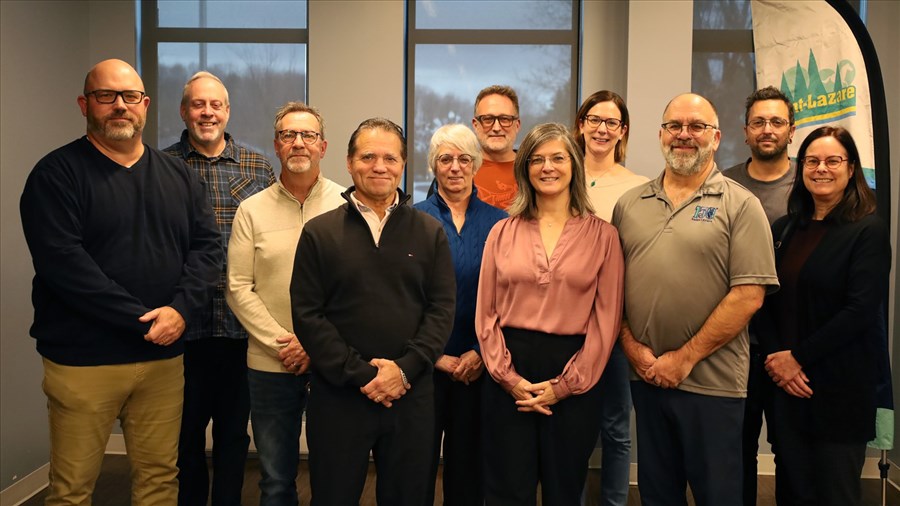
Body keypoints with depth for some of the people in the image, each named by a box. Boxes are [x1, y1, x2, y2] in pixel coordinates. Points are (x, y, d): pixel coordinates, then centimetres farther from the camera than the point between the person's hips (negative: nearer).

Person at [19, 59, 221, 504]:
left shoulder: (179, 176, 11)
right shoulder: (57, 174, -3)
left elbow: (206, 246, 5)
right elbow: (62, 261, -14)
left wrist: (180, 309, -13)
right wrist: (142, 320, -17)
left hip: (164, 356, 4)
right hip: (83, 361, -3)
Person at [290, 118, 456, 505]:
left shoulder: (429, 232, 6)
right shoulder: (319, 233, 2)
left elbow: (442, 309, 1)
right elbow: (307, 315, -4)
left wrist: (405, 369, -12)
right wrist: (360, 374, -11)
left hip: (411, 395, 1)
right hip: (338, 395, -1)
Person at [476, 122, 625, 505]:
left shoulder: (601, 235, 1)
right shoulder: (502, 233, 6)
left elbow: (606, 318, -3)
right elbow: (486, 313, 4)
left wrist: (566, 384, -9)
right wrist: (507, 376, -7)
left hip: (574, 380, -1)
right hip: (509, 378, 1)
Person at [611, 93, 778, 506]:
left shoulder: (740, 206, -4)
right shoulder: (629, 205, 8)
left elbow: (748, 295, -12)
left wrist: (685, 358, -13)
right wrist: (631, 345, -5)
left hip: (711, 382, -3)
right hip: (645, 377, 4)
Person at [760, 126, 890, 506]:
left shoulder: (869, 231, -5)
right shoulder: (784, 229, 10)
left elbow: (861, 310, -14)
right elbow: (767, 301, 7)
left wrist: (798, 357, -13)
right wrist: (777, 358, -7)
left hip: (840, 388, -4)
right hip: (787, 386, 5)